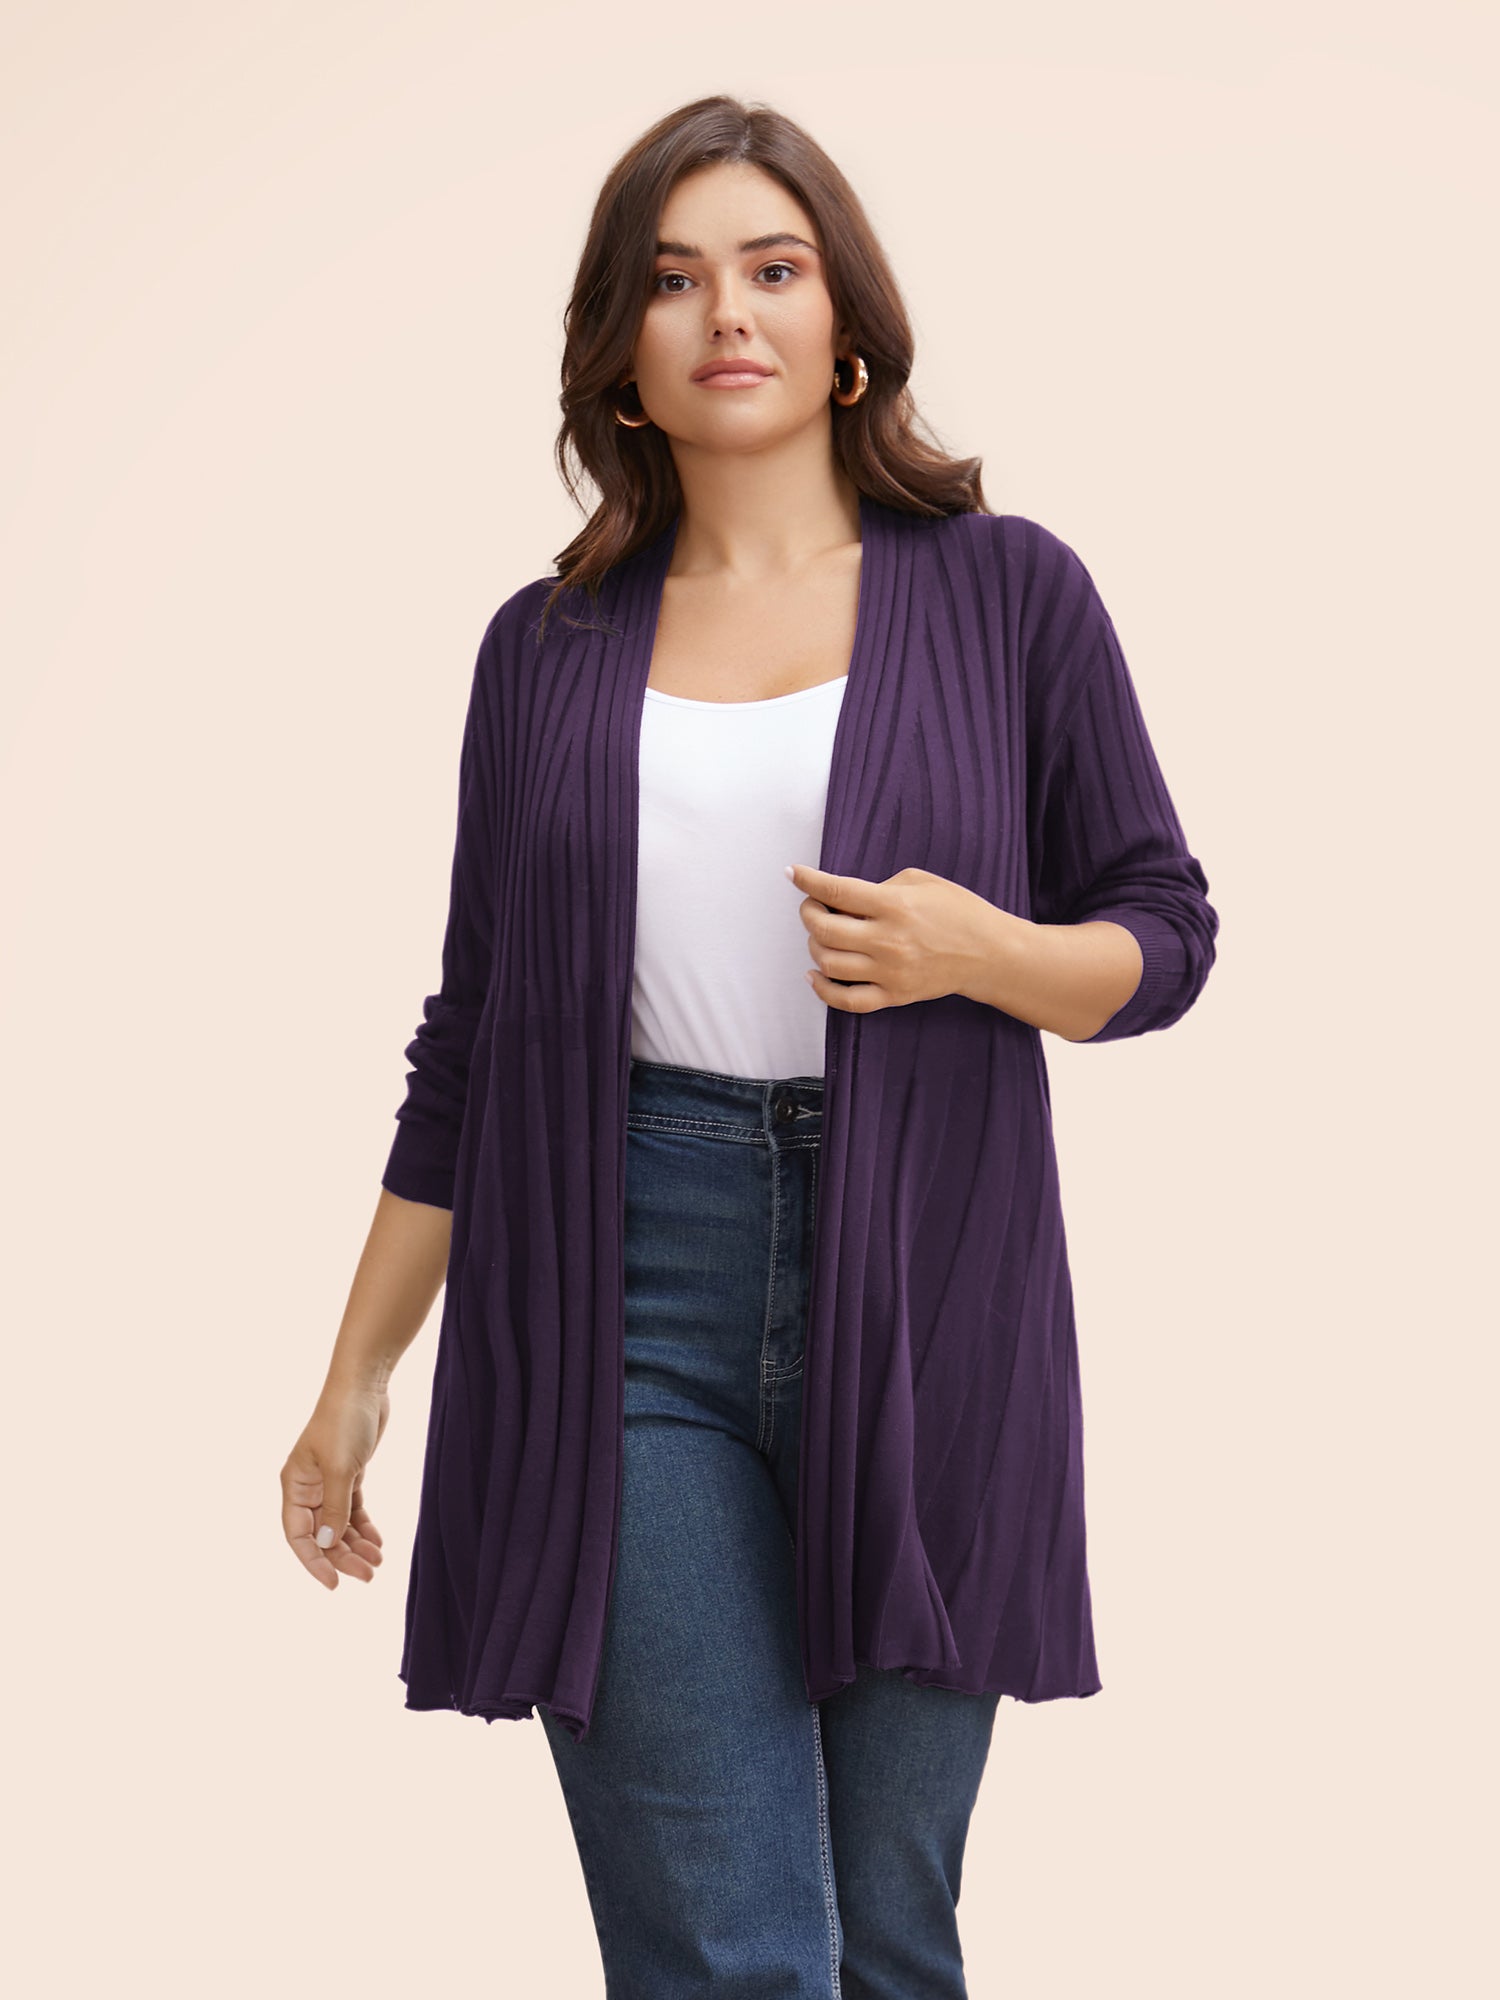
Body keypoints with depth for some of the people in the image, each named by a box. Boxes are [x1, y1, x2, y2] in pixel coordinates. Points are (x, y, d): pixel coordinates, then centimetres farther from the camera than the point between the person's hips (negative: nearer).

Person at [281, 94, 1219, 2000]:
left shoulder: (1008, 591, 4)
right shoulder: (547, 647, 8)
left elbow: (1163, 934, 7)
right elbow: (470, 1037, 12)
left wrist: (983, 951, -15)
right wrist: (356, 1376, 11)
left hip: (918, 1294, 0)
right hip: (623, 1296, 0)